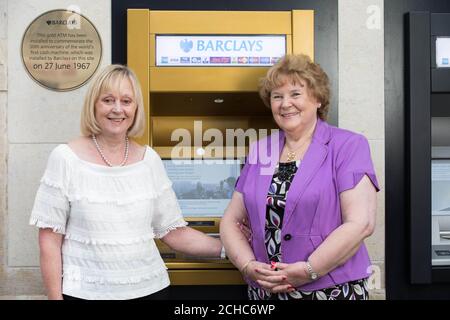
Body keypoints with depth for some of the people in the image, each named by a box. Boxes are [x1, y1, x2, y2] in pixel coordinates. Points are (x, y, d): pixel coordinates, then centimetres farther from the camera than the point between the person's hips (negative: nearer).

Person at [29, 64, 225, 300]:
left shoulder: (150, 160, 0)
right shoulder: (65, 158, -8)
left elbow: (174, 232, 3)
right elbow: (50, 239, -5)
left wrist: (229, 248, -4)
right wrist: (55, 297, -7)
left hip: (150, 288, 3)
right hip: (85, 292, -2)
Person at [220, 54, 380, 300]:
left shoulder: (348, 146, -6)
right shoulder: (260, 151, 6)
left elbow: (361, 223, -15)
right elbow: (230, 220, 6)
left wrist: (308, 270, -19)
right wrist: (248, 266, -9)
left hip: (331, 290, -4)